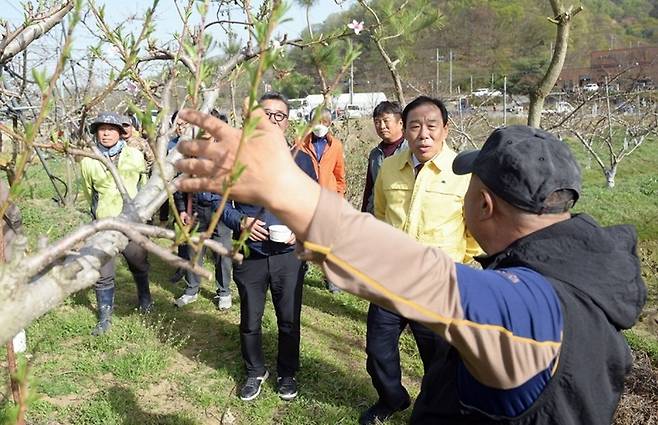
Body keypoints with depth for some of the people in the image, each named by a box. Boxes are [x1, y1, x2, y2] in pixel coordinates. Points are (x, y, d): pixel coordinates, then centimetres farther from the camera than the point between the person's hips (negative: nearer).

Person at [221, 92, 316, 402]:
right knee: (250, 321, 14)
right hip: (250, 256, 0)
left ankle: (287, 374, 36)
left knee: (289, 321, 13)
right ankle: (255, 372, 38)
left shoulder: (300, 160, 0)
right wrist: (240, 222, -17)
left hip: (289, 255, 0)